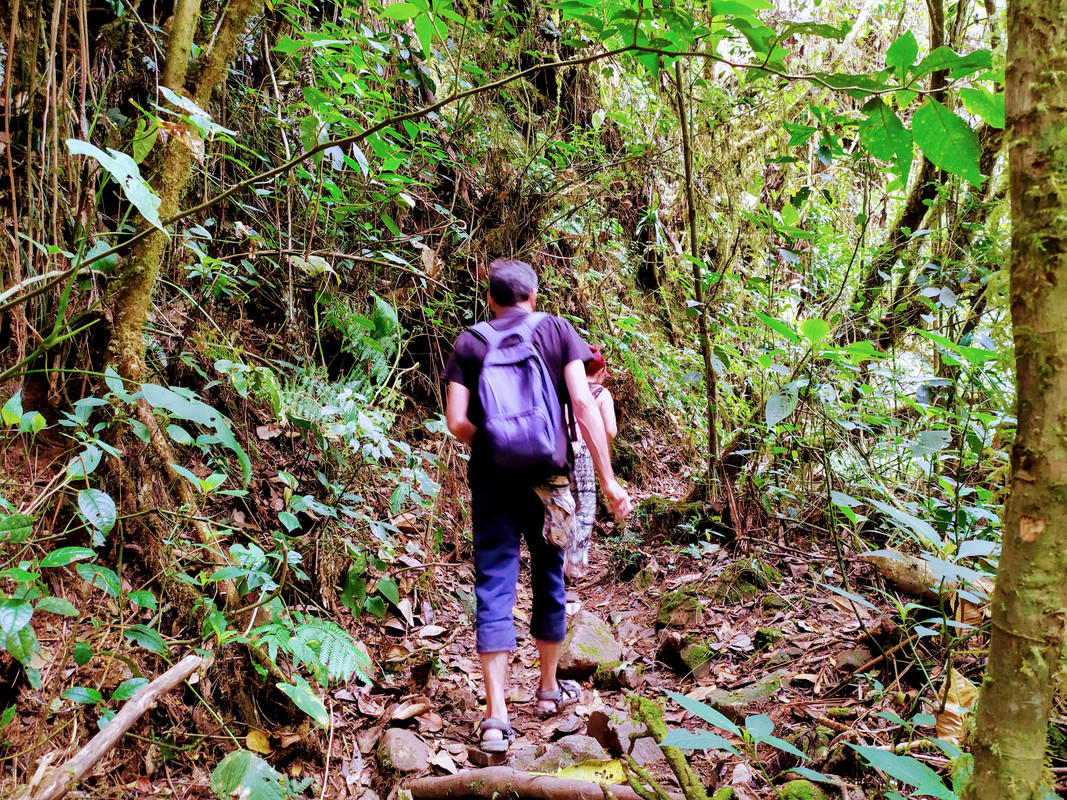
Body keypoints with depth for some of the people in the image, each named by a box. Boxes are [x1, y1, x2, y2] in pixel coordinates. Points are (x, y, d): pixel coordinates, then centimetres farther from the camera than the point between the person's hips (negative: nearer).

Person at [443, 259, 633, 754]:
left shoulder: (469, 343, 4)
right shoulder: (557, 331, 3)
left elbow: (457, 422, -5)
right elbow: (583, 405, -8)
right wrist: (608, 480, -7)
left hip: (492, 480, 0)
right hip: (549, 477, 1)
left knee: (494, 589, 2)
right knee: (549, 582, 16)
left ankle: (496, 718, -3)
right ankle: (549, 689, 33)